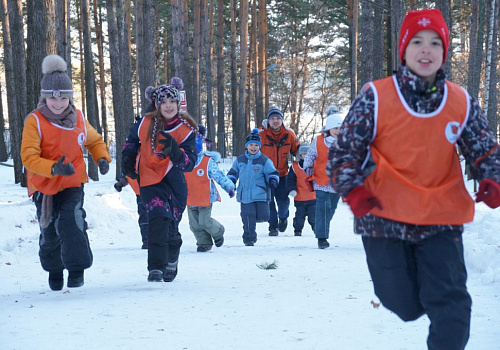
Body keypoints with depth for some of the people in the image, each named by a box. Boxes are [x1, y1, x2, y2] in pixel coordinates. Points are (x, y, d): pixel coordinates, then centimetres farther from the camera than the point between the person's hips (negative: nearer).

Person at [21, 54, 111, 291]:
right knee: (49, 232, 9)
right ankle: (54, 270, 35)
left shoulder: (78, 118, -2)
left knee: (71, 223, -21)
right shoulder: (34, 121, -16)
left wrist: (102, 158, -5)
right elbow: (28, 156, -23)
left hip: (73, 184, 1)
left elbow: (94, 141, 17)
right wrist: (54, 168, -38)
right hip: (44, 186, -1)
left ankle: (77, 269, -7)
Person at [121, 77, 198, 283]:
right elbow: (132, 142, 16)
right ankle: (156, 267, -22)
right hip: (150, 179, -1)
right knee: (159, 217, -23)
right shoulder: (146, 124, -6)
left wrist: (175, 152, -33)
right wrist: (127, 160, 5)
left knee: (171, 227, 9)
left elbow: (190, 163, -16)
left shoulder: (186, 131, -8)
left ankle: (171, 261, 39)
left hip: (174, 181, 1)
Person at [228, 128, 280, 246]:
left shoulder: (264, 161, 2)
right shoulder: (240, 160, 10)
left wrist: (273, 180, -17)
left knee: (263, 216, -7)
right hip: (245, 195, 1)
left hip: (261, 195, -1)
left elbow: (272, 173, 4)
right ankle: (249, 238, 9)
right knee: (248, 218, -6)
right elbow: (233, 172, 21)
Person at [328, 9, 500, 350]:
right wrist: (353, 189, -20)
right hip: (385, 217, -1)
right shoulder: (375, 98, -8)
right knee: (405, 306, 5)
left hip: (441, 220, 2)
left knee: (451, 307, -5)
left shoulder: (463, 103, 0)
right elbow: (345, 149, -4)